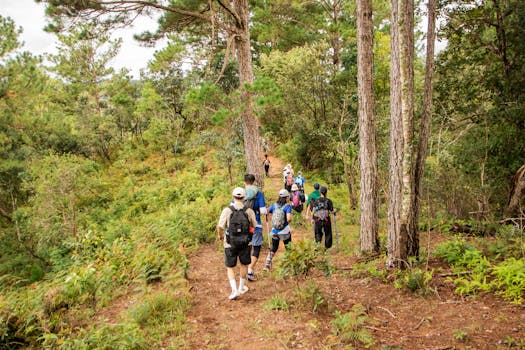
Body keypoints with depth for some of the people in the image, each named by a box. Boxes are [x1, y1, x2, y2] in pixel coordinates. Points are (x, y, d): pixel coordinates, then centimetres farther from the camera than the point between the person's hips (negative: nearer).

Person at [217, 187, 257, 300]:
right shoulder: (249, 211, -8)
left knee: (230, 267, 12)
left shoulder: (227, 210, -12)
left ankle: (234, 290, -2)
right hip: (245, 243, 1)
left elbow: (220, 226, -12)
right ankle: (242, 287, 33)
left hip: (230, 244, -1)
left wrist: (220, 236, 9)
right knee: (244, 265, 22)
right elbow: (254, 226, 4)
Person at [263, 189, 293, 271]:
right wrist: (289, 221, -5)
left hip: (275, 231, 4)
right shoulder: (287, 206, -14)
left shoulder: (274, 205, -2)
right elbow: (289, 218, -26)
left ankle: (267, 265, 14)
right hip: (284, 231, -4)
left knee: (273, 249, 19)